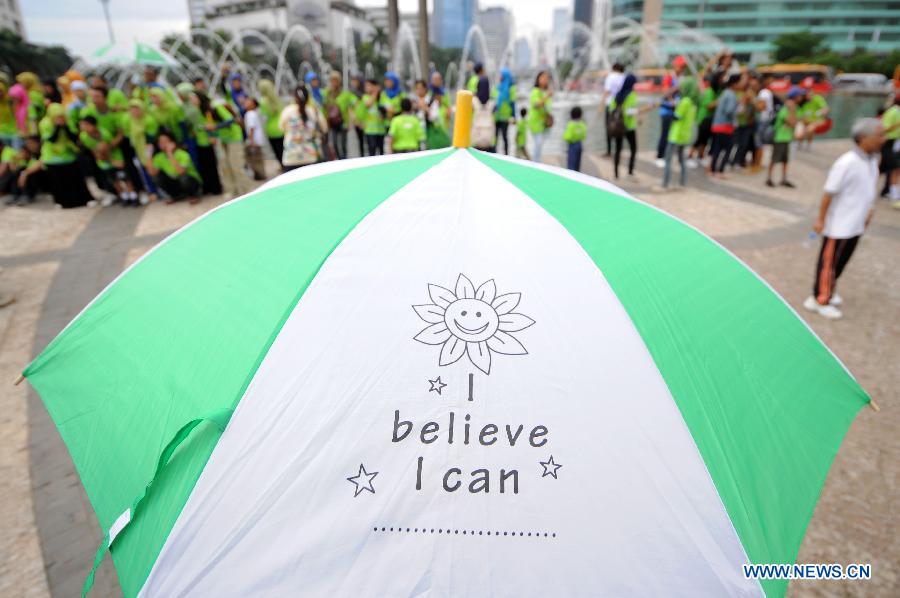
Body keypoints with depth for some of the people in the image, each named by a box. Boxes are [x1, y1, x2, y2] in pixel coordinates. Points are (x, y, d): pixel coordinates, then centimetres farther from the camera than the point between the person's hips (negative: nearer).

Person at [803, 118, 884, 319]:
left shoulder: (872, 160, 3)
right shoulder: (847, 163, -21)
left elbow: (869, 190, 15)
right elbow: (829, 193, -19)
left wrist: (867, 212, 20)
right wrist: (820, 220, -16)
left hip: (856, 225, 8)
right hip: (839, 225, -8)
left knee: (841, 261, 18)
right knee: (829, 261, 4)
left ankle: (828, 290, 35)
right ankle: (819, 299, 15)